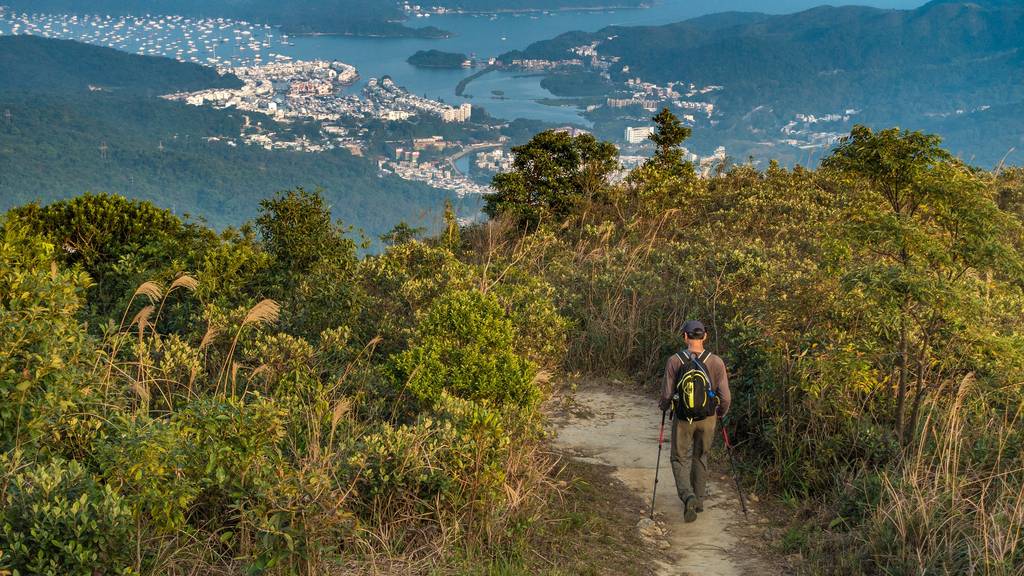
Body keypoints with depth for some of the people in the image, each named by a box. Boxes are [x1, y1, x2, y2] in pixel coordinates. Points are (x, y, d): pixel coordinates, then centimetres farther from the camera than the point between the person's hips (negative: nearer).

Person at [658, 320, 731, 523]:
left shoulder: (675, 361, -13)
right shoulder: (716, 362, -10)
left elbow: (667, 394, -9)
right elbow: (725, 397, -7)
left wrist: (663, 406, 13)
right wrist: (721, 413, 13)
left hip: (683, 418, -2)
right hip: (707, 418, 2)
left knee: (680, 459, 11)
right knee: (700, 457, 21)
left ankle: (688, 496, -12)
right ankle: (699, 499, 29)